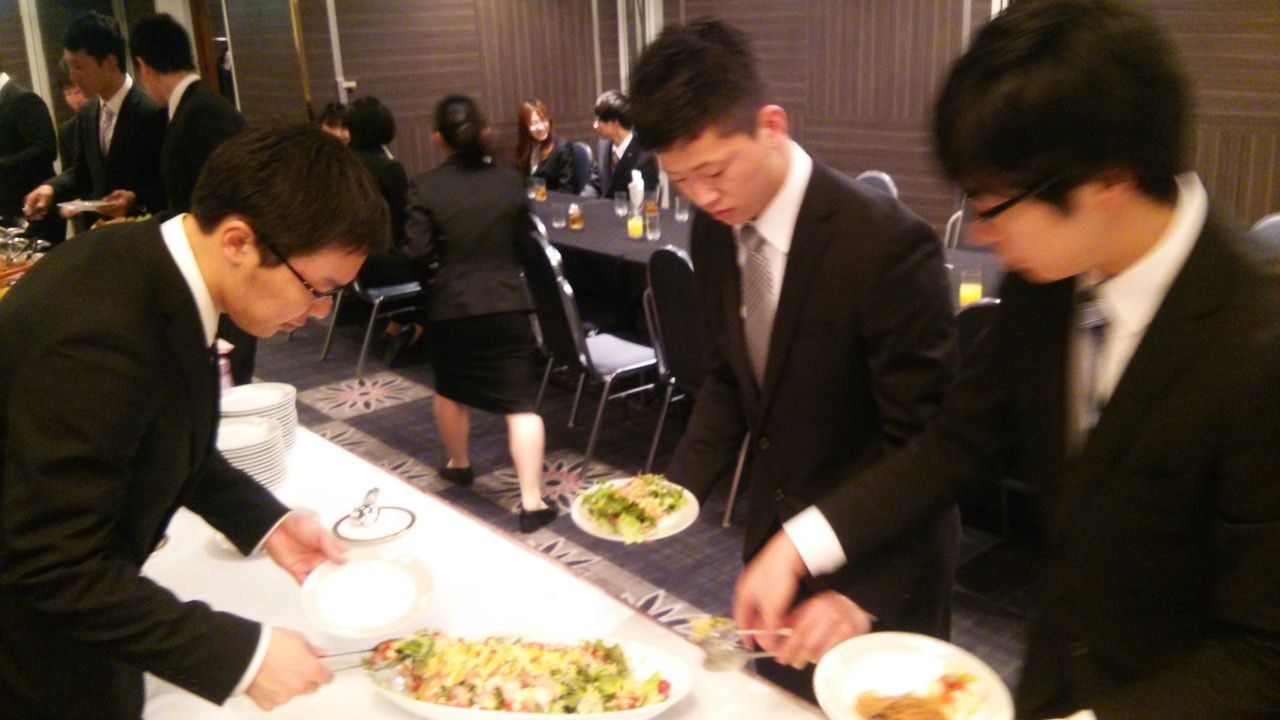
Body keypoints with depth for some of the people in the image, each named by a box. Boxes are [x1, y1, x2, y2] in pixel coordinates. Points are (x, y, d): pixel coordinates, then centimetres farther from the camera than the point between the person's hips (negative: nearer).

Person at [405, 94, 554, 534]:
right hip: (507, 304, 1)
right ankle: (531, 501, -5)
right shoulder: (510, 181, -1)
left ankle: (459, 464, 44)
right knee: (520, 402, 0)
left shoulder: (425, 187, -10)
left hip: (449, 307, 0)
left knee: (450, 389, 25)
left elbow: (419, 254, -12)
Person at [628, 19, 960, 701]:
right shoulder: (713, 231, -6)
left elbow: (922, 441, -23)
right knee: (778, 698, 23)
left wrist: (862, 594, -28)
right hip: (773, 539, 6)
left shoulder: (885, 242, -26)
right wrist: (683, 481, -7)